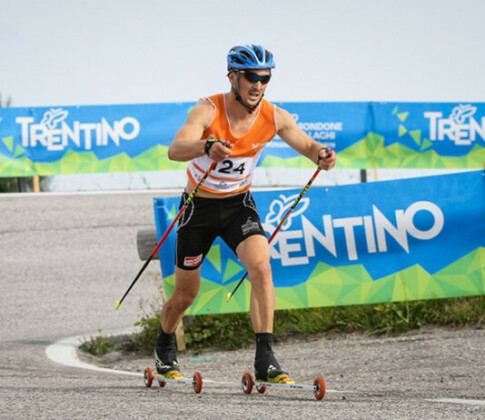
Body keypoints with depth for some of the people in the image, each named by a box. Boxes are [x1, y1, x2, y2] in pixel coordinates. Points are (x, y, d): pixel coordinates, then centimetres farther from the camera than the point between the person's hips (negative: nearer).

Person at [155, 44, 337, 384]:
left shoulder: (274, 117, -15)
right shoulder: (208, 111, -26)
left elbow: (307, 145, -2)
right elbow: (175, 149, -41)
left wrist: (321, 156, -28)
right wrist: (207, 147, -63)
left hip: (239, 204, 2)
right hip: (200, 206, -2)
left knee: (262, 267, -25)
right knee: (186, 294, 10)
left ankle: (265, 359, -25)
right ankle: (165, 346, 42)